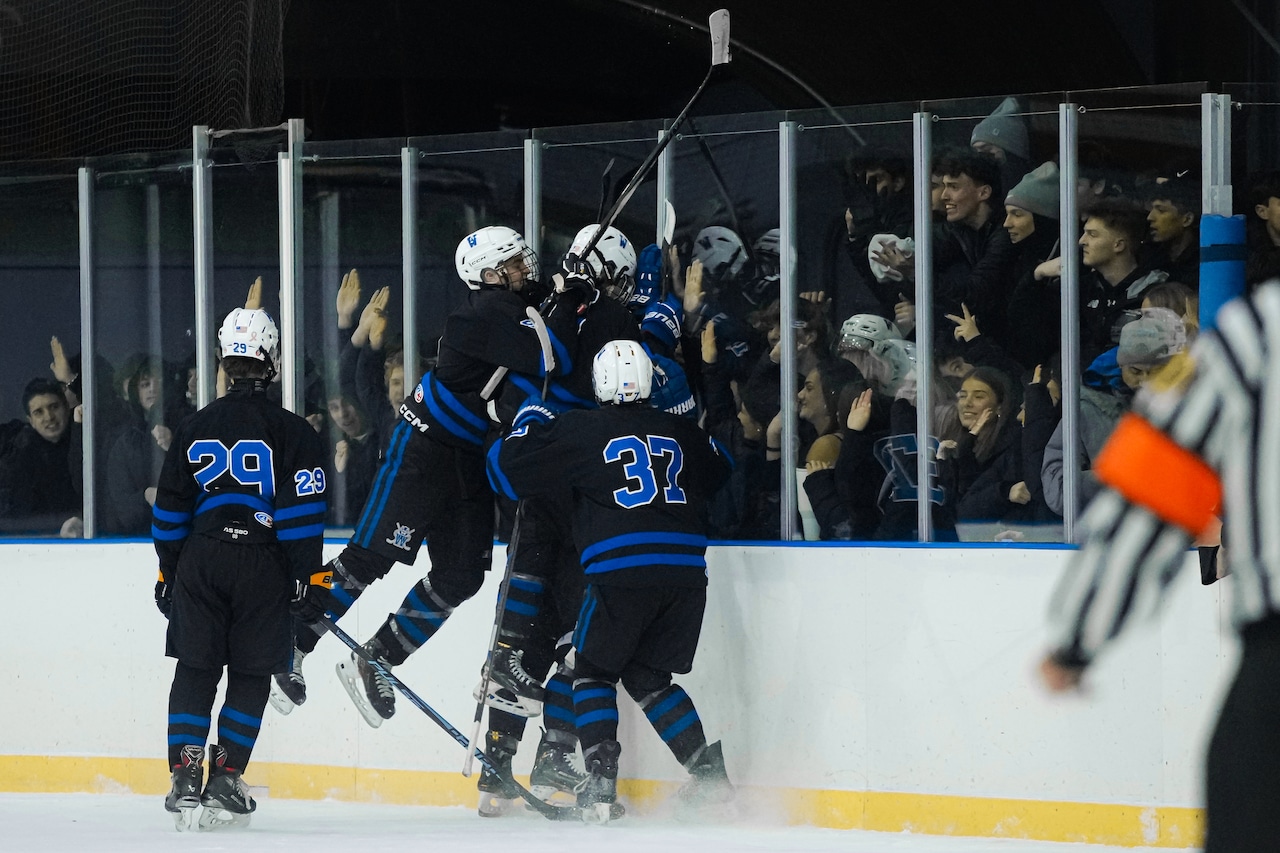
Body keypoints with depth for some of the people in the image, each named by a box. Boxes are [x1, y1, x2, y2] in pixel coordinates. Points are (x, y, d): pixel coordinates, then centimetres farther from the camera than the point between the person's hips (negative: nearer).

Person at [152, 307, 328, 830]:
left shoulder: (194, 429, 7)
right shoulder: (292, 433, -4)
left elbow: (169, 509, 11)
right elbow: (302, 511, -9)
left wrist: (168, 572, 20)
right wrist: (308, 576, -4)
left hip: (200, 563, 3)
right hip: (263, 566, -2)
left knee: (195, 670, 8)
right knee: (250, 676, 6)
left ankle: (184, 776, -2)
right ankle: (224, 779, 0)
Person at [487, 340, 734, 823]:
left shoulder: (580, 430, 3)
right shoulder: (680, 430, 16)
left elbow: (506, 473, 7)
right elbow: (720, 473, 36)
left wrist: (530, 422, 23)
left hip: (621, 571, -4)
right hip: (687, 574, 4)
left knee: (593, 673, 12)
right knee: (647, 677, 19)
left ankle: (600, 788, -2)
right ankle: (710, 776, 7)